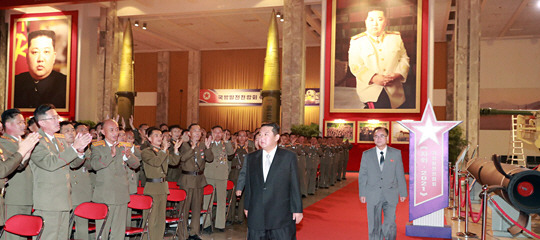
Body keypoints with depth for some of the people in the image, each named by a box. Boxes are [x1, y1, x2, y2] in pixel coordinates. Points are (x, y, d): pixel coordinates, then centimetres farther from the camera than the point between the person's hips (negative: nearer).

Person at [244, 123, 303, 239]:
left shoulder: (289, 157, -1)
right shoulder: (251, 158, 9)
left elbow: (295, 185, -2)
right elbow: (248, 185, 13)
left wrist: (297, 210, -3)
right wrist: (247, 206, 12)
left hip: (281, 217, -3)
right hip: (256, 216, 3)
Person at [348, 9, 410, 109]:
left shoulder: (396, 37, 12)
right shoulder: (357, 41, 2)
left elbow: (404, 58, 10)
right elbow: (355, 65, -6)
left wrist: (398, 74, -10)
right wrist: (374, 78, -18)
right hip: (370, 87, -4)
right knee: (382, 106, -24)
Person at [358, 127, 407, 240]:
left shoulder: (396, 153, 4)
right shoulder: (366, 154, 5)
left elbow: (400, 175, 6)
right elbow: (362, 175, 6)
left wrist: (403, 192, 5)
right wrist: (362, 193, 1)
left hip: (390, 196, -1)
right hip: (373, 196, 1)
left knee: (390, 225, -4)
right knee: (374, 226, 6)